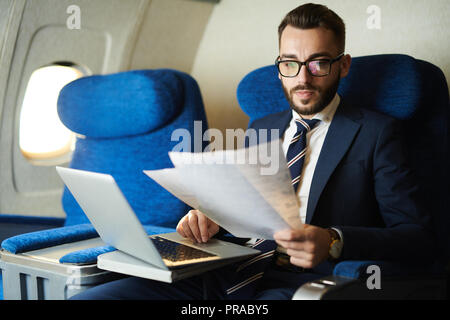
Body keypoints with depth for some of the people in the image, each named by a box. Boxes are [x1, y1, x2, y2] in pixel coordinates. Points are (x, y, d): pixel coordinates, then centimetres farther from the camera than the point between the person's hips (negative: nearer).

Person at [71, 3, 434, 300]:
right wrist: (209, 218, 0)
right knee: (90, 297, -14)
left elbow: (417, 235, -3)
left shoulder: (376, 132, 5)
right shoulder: (262, 129, 22)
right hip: (234, 272, 5)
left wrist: (334, 242, -21)